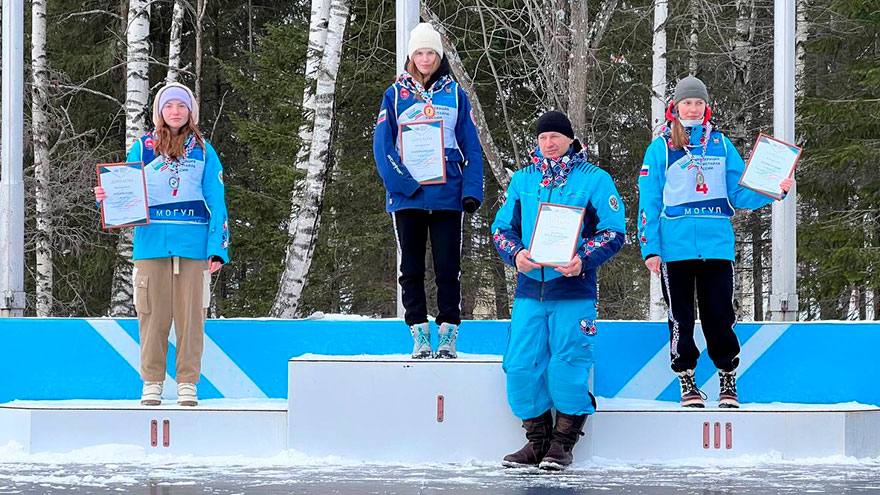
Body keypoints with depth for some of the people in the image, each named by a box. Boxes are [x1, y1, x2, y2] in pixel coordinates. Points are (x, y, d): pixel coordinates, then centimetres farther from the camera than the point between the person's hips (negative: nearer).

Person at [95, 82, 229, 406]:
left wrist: (217, 249, 0)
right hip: (152, 242, 0)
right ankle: (151, 383, 5)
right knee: (153, 314, -2)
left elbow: (216, 203, 8)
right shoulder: (142, 148, 11)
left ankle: (188, 384, 4)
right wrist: (105, 198, -11)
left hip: (193, 245, 0)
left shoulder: (203, 151, 11)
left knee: (190, 313, -2)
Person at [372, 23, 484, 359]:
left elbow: (471, 147, 7)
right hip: (407, 197, 0)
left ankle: (448, 334, 3)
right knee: (412, 269, 3)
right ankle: (420, 334, 8)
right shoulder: (395, 94, 6)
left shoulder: (455, 94, 8)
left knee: (448, 268, -1)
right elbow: (383, 145, -1)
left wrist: (472, 190, -5)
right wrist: (402, 183, -14)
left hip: (447, 195, 0)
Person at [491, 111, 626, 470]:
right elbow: (502, 226, 14)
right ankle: (537, 440, 12)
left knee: (567, 366, -7)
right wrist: (516, 255, -7)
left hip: (574, 290, -4)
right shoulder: (522, 180, 14)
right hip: (530, 289, 4)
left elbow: (614, 231, -1)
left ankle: (563, 443, 8)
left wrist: (583, 260, -16)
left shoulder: (594, 179, 3)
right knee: (521, 365, -2)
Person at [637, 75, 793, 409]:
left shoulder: (720, 144, 9)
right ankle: (687, 383, 15)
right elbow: (649, 202, 2)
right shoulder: (661, 147, 4)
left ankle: (728, 381, 12)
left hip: (716, 244, 1)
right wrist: (649, 247, -4)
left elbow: (739, 194, 9)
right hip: (675, 246, -1)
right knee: (680, 318, 4)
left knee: (719, 315, 0)